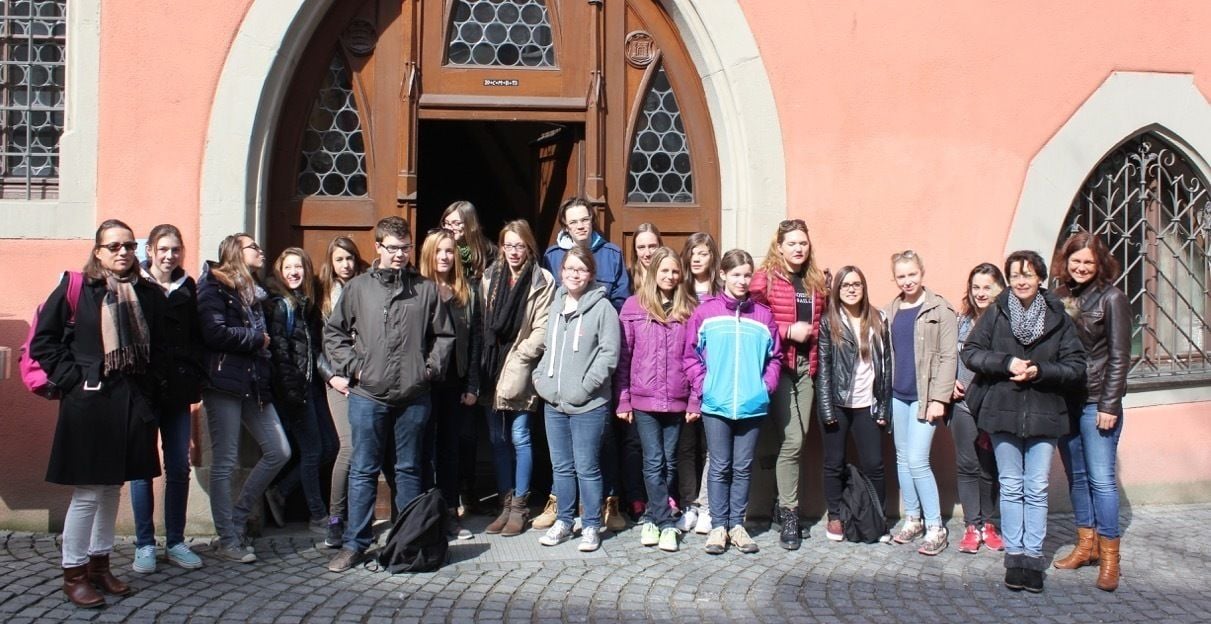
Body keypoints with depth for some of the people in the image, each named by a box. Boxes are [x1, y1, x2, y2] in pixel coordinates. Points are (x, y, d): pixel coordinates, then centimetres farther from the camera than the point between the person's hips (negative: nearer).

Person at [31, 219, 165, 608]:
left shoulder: (148, 295, 6)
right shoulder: (74, 289, -4)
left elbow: (159, 348, 13)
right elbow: (43, 341, -2)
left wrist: (150, 388, 4)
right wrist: (70, 378, -9)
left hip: (132, 405, 4)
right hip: (88, 404, -4)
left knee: (112, 488, 14)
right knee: (87, 492, -1)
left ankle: (100, 564, 27)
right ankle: (73, 573, 14)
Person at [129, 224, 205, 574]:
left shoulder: (188, 288, 9)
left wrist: (195, 375, -1)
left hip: (178, 389, 3)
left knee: (179, 468, 6)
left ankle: (175, 542, 16)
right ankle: (144, 545, 13)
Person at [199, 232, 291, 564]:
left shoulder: (252, 290, 20)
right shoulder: (213, 285, -5)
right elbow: (215, 333, -18)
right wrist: (256, 339, -7)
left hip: (253, 383, 8)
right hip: (224, 382, -8)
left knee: (278, 452, 5)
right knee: (224, 462, 0)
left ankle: (236, 519, 19)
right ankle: (228, 540, 9)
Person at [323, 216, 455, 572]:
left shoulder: (426, 289, 4)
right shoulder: (358, 287, 4)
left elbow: (444, 335, 8)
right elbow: (334, 332, 8)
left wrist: (432, 368, -2)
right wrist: (351, 366, -3)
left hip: (414, 396, 1)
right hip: (367, 395, 0)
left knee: (409, 469, 11)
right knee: (363, 470, 5)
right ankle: (355, 543, 12)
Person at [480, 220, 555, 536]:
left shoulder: (542, 280, -4)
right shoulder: (490, 277, 9)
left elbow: (542, 328, -8)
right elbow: (483, 322, 10)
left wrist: (519, 357, -12)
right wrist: (487, 361, 1)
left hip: (520, 370, -5)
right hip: (492, 368, 5)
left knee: (519, 437, -1)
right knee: (498, 438, 9)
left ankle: (519, 506, 10)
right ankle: (506, 503, 19)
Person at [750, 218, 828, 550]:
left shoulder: (817, 282, 11)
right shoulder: (765, 279, -5)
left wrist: (813, 333, 4)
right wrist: (788, 330, -15)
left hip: (805, 367, 5)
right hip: (778, 366, -5)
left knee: (797, 440, 8)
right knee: (791, 441, -8)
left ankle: (783, 503, 23)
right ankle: (789, 514, 3)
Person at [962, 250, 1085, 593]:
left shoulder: (1058, 318, 0)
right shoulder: (996, 314, 0)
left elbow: (1076, 368, 0)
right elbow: (970, 351, -1)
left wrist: (1040, 370, -15)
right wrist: (1007, 362, -14)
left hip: (1043, 413, 0)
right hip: (1003, 410, 0)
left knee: (1037, 488, 3)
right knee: (1011, 486, 8)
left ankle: (1033, 556, 11)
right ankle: (1014, 554, 15)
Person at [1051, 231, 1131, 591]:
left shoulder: (1111, 299, -4)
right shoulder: (1058, 299, 8)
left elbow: (1119, 356, -7)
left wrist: (1109, 406, -11)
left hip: (1096, 402, -5)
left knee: (1101, 477, -5)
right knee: (1076, 476, 12)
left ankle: (1109, 555, 2)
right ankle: (1086, 545, 22)